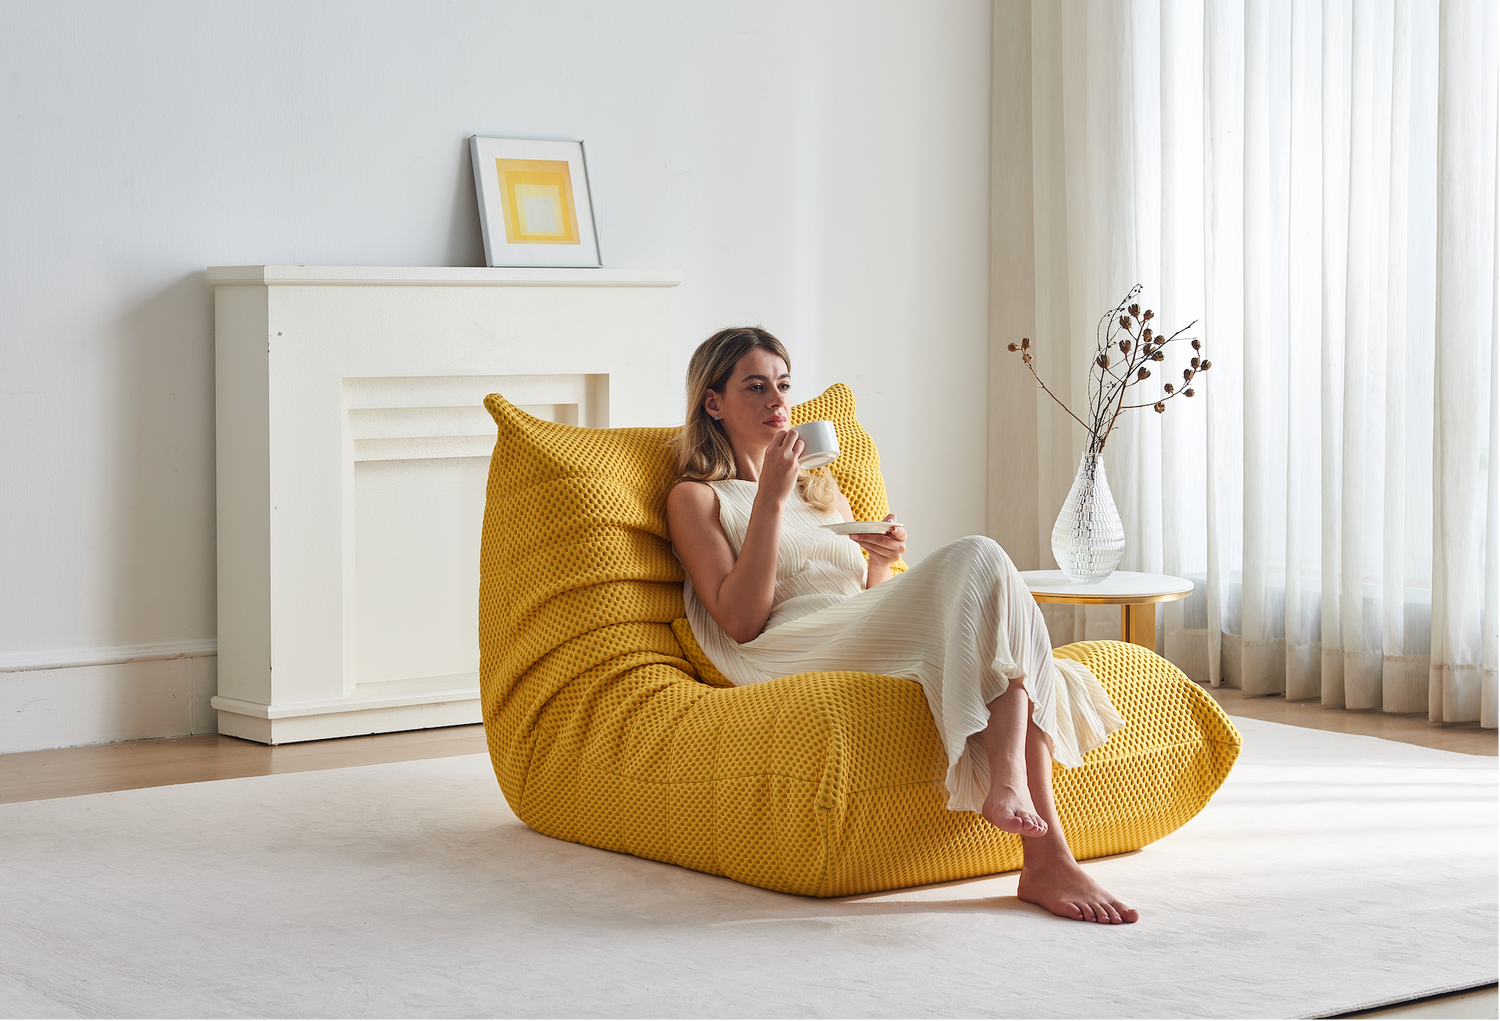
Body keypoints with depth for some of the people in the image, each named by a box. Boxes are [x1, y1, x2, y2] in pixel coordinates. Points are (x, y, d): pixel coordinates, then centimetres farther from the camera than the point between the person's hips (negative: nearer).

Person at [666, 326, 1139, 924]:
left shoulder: (823, 491, 34)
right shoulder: (696, 499, 13)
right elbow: (742, 622, -4)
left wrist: (884, 563, 5)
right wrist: (772, 498, -8)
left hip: (870, 644, 7)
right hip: (797, 658, -6)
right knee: (978, 558, -29)